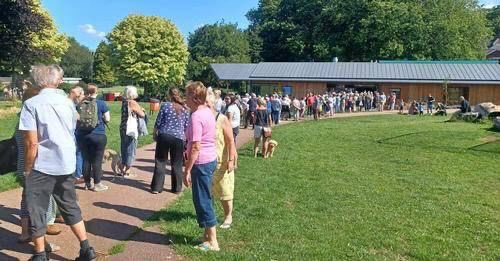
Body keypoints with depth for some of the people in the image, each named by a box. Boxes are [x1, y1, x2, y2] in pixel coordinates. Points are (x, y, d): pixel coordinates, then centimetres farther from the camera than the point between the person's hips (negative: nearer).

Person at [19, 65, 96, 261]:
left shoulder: (31, 104, -11)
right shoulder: (67, 102, 5)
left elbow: (31, 142, -15)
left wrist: (27, 169, -5)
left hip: (42, 166, -5)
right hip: (66, 164, 5)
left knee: (36, 210, 10)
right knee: (70, 206, 15)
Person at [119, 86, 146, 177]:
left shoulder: (124, 102, 7)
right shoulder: (133, 103, -14)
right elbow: (142, 115, -10)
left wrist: (139, 109, 3)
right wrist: (141, 110, 10)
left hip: (123, 128, 7)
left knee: (124, 149, 17)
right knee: (130, 150, 3)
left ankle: (122, 169, 26)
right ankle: (127, 171, 7)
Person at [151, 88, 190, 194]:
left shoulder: (165, 106, -3)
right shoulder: (185, 109, 3)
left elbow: (158, 123, -1)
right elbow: (187, 127, 6)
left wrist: (154, 134, 14)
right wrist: (185, 138, 18)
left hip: (164, 136, -1)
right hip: (178, 138, 1)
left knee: (160, 162, 8)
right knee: (176, 164, 10)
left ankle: (156, 187, 10)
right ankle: (176, 188, 17)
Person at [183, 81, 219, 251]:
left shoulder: (196, 117, -20)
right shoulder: (208, 112, 9)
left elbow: (196, 147, -23)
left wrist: (187, 170, -18)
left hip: (201, 162, -10)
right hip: (210, 159, 10)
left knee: (202, 201, 0)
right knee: (204, 199, 18)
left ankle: (212, 242, 9)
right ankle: (208, 234, 29)